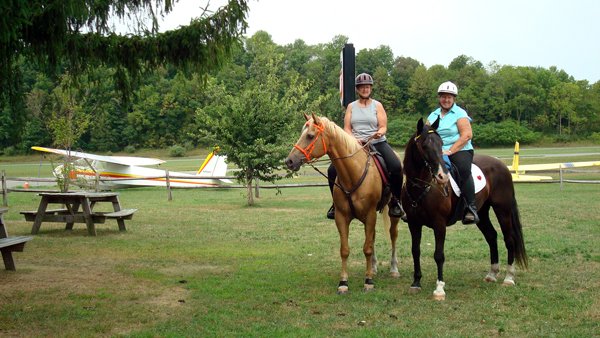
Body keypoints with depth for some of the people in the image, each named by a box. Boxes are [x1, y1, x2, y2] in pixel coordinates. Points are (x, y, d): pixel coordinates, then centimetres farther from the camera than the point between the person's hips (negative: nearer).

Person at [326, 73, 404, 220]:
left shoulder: (377, 105, 9)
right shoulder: (351, 106, 13)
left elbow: (383, 127, 3)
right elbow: (347, 128, 6)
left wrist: (379, 133, -21)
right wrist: (354, 140, -13)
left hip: (377, 143, -1)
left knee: (396, 167, -28)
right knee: (332, 170, -16)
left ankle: (396, 202, -8)